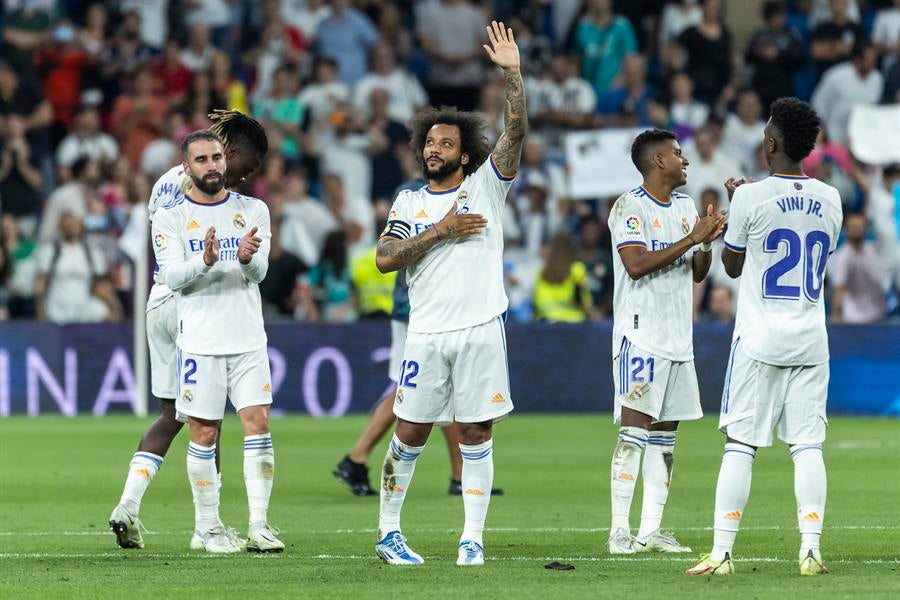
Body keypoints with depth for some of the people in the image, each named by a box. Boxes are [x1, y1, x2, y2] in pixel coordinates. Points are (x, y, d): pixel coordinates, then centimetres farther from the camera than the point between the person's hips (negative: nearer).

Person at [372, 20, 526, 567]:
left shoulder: (486, 185, 6)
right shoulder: (410, 202, 12)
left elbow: (517, 132, -7)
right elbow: (385, 259, -1)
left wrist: (513, 73, -18)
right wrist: (439, 232, -9)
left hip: (481, 330, -1)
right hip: (428, 333, 1)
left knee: (476, 434, 0)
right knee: (411, 432, 4)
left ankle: (473, 539, 4)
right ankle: (388, 531, 15)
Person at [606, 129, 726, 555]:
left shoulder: (685, 207, 16)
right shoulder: (630, 207, -8)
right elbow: (636, 264, -20)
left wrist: (708, 241, 0)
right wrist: (690, 239, -18)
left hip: (678, 338, 8)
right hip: (640, 335, -8)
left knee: (664, 433, 6)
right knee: (634, 429, -12)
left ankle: (651, 531, 8)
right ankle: (620, 531, -13)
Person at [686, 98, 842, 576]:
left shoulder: (751, 197, -9)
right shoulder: (829, 200, 5)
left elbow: (732, 265, 4)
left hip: (759, 340, -4)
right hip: (811, 340, 4)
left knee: (739, 443, -1)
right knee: (808, 445, 5)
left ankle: (721, 553, -3)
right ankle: (810, 550, -2)